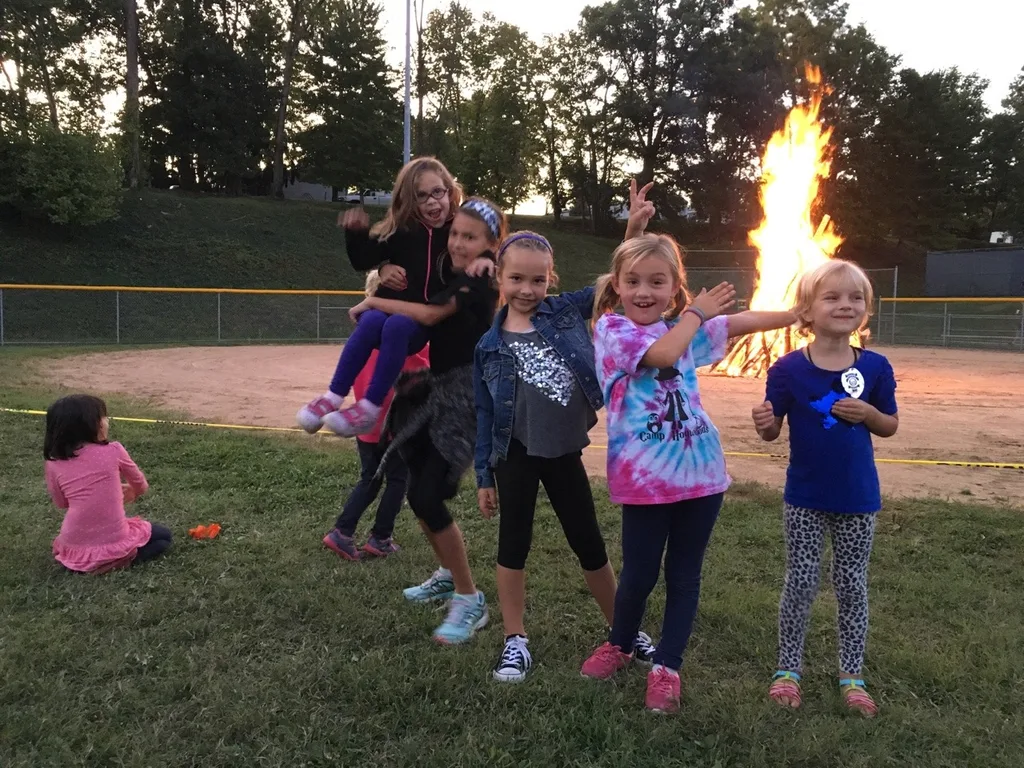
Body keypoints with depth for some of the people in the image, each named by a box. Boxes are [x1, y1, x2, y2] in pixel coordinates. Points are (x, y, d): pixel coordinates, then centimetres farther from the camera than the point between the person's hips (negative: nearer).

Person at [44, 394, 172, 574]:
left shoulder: (53, 463, -3)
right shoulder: (113, 451, -10)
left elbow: (61, 503, 12)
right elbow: (141, 486, 9)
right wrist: (128, 493, 33)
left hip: (75, 550, 5)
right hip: (114, 544, -5)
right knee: (163, 536, 20)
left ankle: (82, 561, 11)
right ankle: (120, 560, -3)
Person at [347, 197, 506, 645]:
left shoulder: (482, 282, -15)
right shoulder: (451, 271, 11)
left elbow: (428, 315, -21)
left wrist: (373, 303, -8)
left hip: (468, 396, -9)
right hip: (437, 388, 9)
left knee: (428, 498, -13)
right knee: (418, 493, 14)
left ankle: (470, 601, 1)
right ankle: (448, 575, 36)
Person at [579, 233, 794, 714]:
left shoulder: (684, 327, 11)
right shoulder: (612, 328, -6)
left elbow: (743, 323, 14)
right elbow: (661, 354, -22)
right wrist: (696, 313, -8)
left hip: (700, 470, 5)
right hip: (644, 477, -4)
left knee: (684, 575, 10)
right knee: (640, 573, 6)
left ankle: (666, 667, 25)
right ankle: (620, 645, 34)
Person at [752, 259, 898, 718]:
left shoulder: (874, 368, -6)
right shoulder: (789, 369, -11)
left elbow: (890, 426, 5)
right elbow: (773, 431, -5)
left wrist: (867, 413, -16)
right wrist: (764, 422, -28)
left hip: (858, 497, 2)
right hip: (805, 498, -1)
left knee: (852, 586, 13)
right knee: (801, 583, 8)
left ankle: (851, 675, 28)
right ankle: (788, 669, 24)